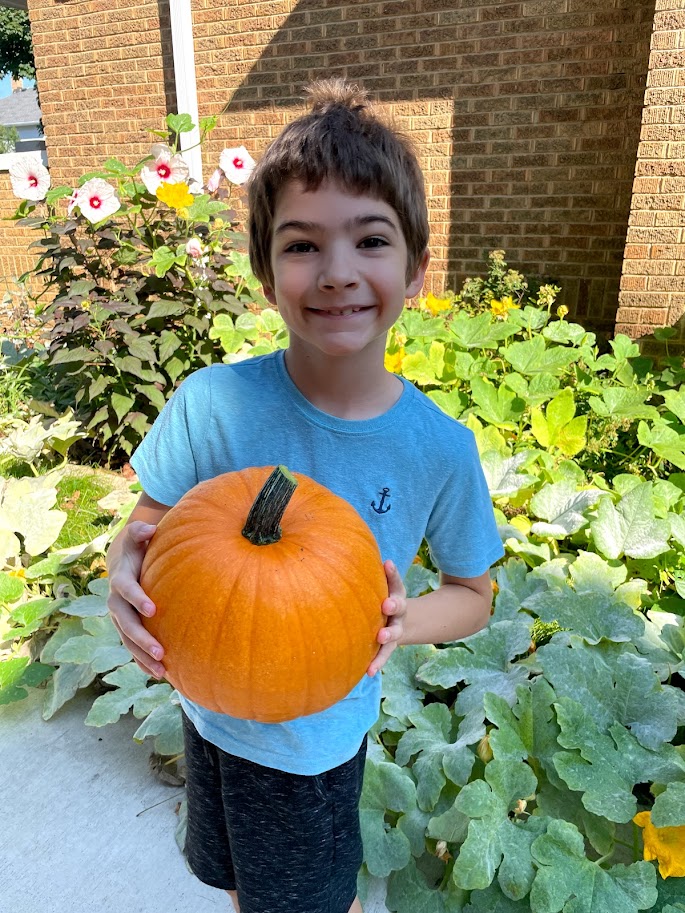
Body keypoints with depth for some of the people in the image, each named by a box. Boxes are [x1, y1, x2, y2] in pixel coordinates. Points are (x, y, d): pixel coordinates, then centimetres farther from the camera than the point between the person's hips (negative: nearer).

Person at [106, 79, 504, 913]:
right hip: (210, 709, 2)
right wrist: (124, 571, -30)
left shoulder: (439, 447, -22)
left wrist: (405, 622, -27)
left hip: (322, 737, -1)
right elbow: (146, 527, -8)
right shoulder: (211, 403, -22)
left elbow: (472, 592, -6)